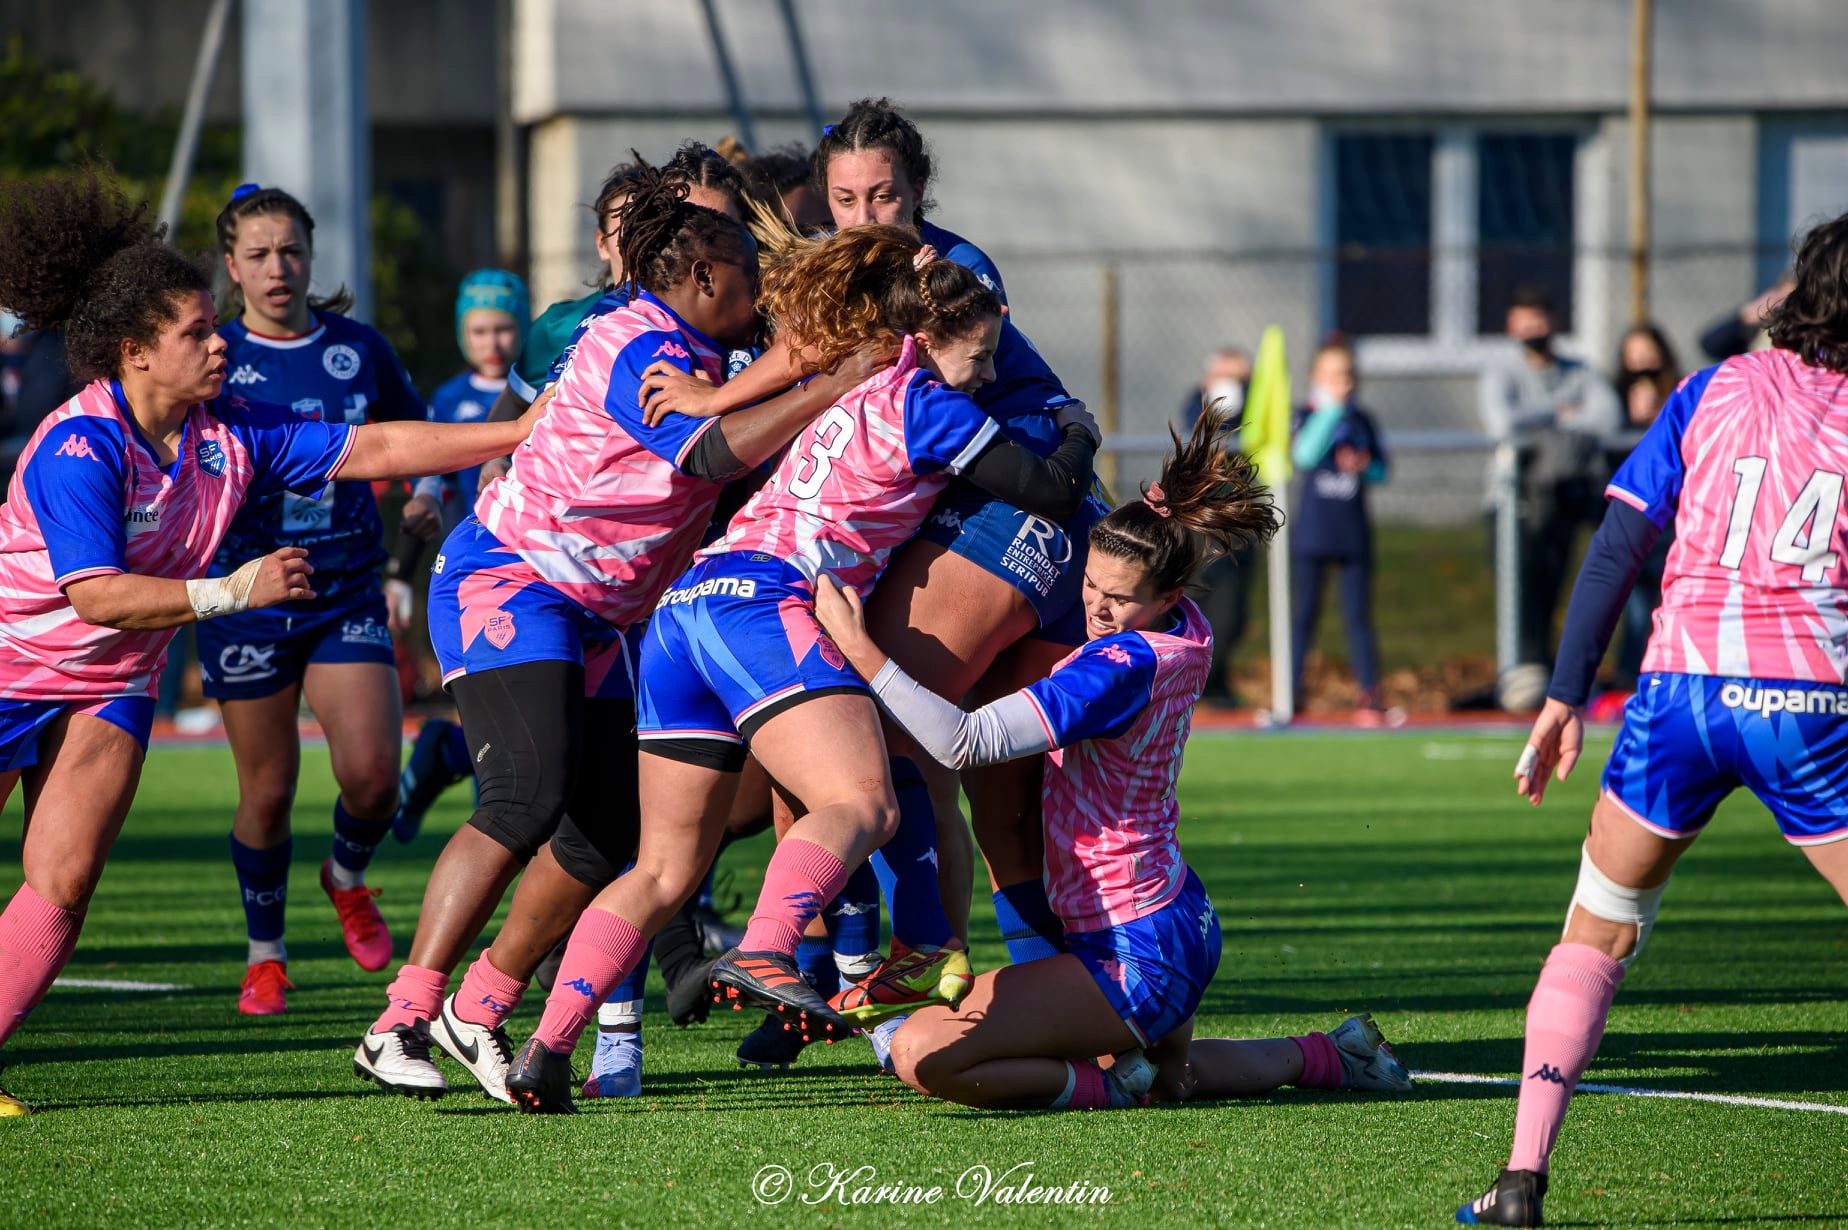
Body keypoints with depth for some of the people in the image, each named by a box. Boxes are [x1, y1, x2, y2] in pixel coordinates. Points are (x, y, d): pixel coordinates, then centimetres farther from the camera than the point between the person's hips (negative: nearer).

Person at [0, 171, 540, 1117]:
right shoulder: (79, 447, -25)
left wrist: (528, 433, -5)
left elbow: (377, 448, -1)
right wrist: (233, 592, -32)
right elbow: (97, 593, -31)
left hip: (109, 683, 6)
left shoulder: (230, 434, -5)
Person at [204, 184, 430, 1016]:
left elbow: (416, 440, 18)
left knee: (371, 773, -13)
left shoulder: (358, 349, 3)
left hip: (347, 595, 1)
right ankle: (264, 954, 24)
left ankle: (348, 877, 21)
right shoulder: (216, 359, -3)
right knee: (267, 791, 3)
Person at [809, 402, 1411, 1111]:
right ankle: (1331, 1058, 32)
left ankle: (1106, 1087, -8)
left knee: (920, 1055, -17)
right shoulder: (1187, 631, 1)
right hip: (1180, 926, 10)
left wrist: (866, 655, -32)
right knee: (1173, 1071, 40)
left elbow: (967, 741, -31)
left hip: (1133, 958, -10)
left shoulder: (1125, 665, -25)